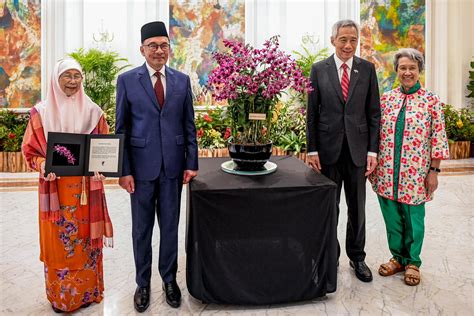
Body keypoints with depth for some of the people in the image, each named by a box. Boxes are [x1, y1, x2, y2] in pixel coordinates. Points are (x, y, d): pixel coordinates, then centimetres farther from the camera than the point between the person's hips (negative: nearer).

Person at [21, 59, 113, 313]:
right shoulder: (41, 112, 1)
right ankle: (59, 295, 26)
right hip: (55, 187, 0)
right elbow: (30, 150, 3)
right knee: (57, 240, 8)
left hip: (86, 188, 1)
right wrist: (43, 166, -15)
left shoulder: (92, 111, 3)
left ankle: (86, 291, 27)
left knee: (85, 239, 9)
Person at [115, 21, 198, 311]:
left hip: (173, 167, 2)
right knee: (142, 229, 11)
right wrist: (124, 170, -6)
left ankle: (169, 280, 31)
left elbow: (189, 125, 6)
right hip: (141, 167, -1)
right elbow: (121, 128, -1)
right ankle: (143, 283, 30)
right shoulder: (127, 80, 0)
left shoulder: (182, 80, 6)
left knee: (170, 227, 12)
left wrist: (191, 163, 1)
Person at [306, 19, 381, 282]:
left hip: (357, 149, 1)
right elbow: (312, 112, 0)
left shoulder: (367, 69, 4)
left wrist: (372, 150, -3)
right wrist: (312, 149, -5)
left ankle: (357, 256, 29)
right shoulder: (319, 69, 1)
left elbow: (374, 112, 4)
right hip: (328, 148, -1)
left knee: (357, 208, 11)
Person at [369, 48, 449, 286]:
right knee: (392, 218, 13)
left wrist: (434, 171, -6)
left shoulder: (431, 100, -3)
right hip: (387, 173, 3)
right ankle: (397, 258, 33)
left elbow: (438, 139, -3)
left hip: (415, 174, -2)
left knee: (413, 219, 10)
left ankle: (412, 262, 30)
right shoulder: (386, 98, 5)